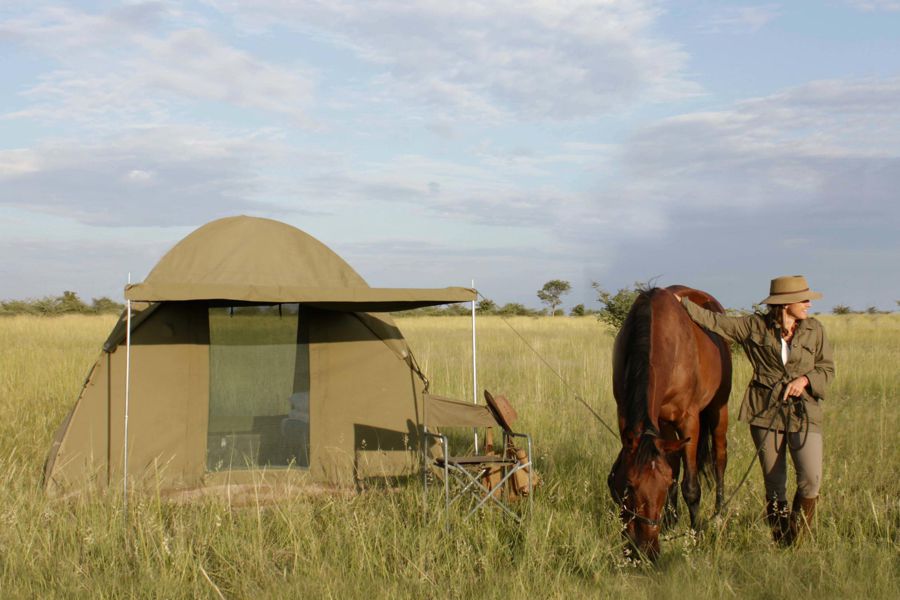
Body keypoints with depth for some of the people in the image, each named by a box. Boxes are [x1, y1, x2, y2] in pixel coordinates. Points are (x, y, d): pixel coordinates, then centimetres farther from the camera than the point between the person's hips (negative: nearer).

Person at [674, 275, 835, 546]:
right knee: (773, 483, 5)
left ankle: (797, 538, 7)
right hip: (766, 412, 0)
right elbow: (715, 322, 6)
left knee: (811, 479, -14)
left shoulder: (814, 330, 5)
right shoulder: (755, 326, 1)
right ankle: (780, 541, 20)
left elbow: (827, 369, 9)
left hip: (804, 413, 1)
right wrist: (683, 303, 3)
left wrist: (805, 379, -10)